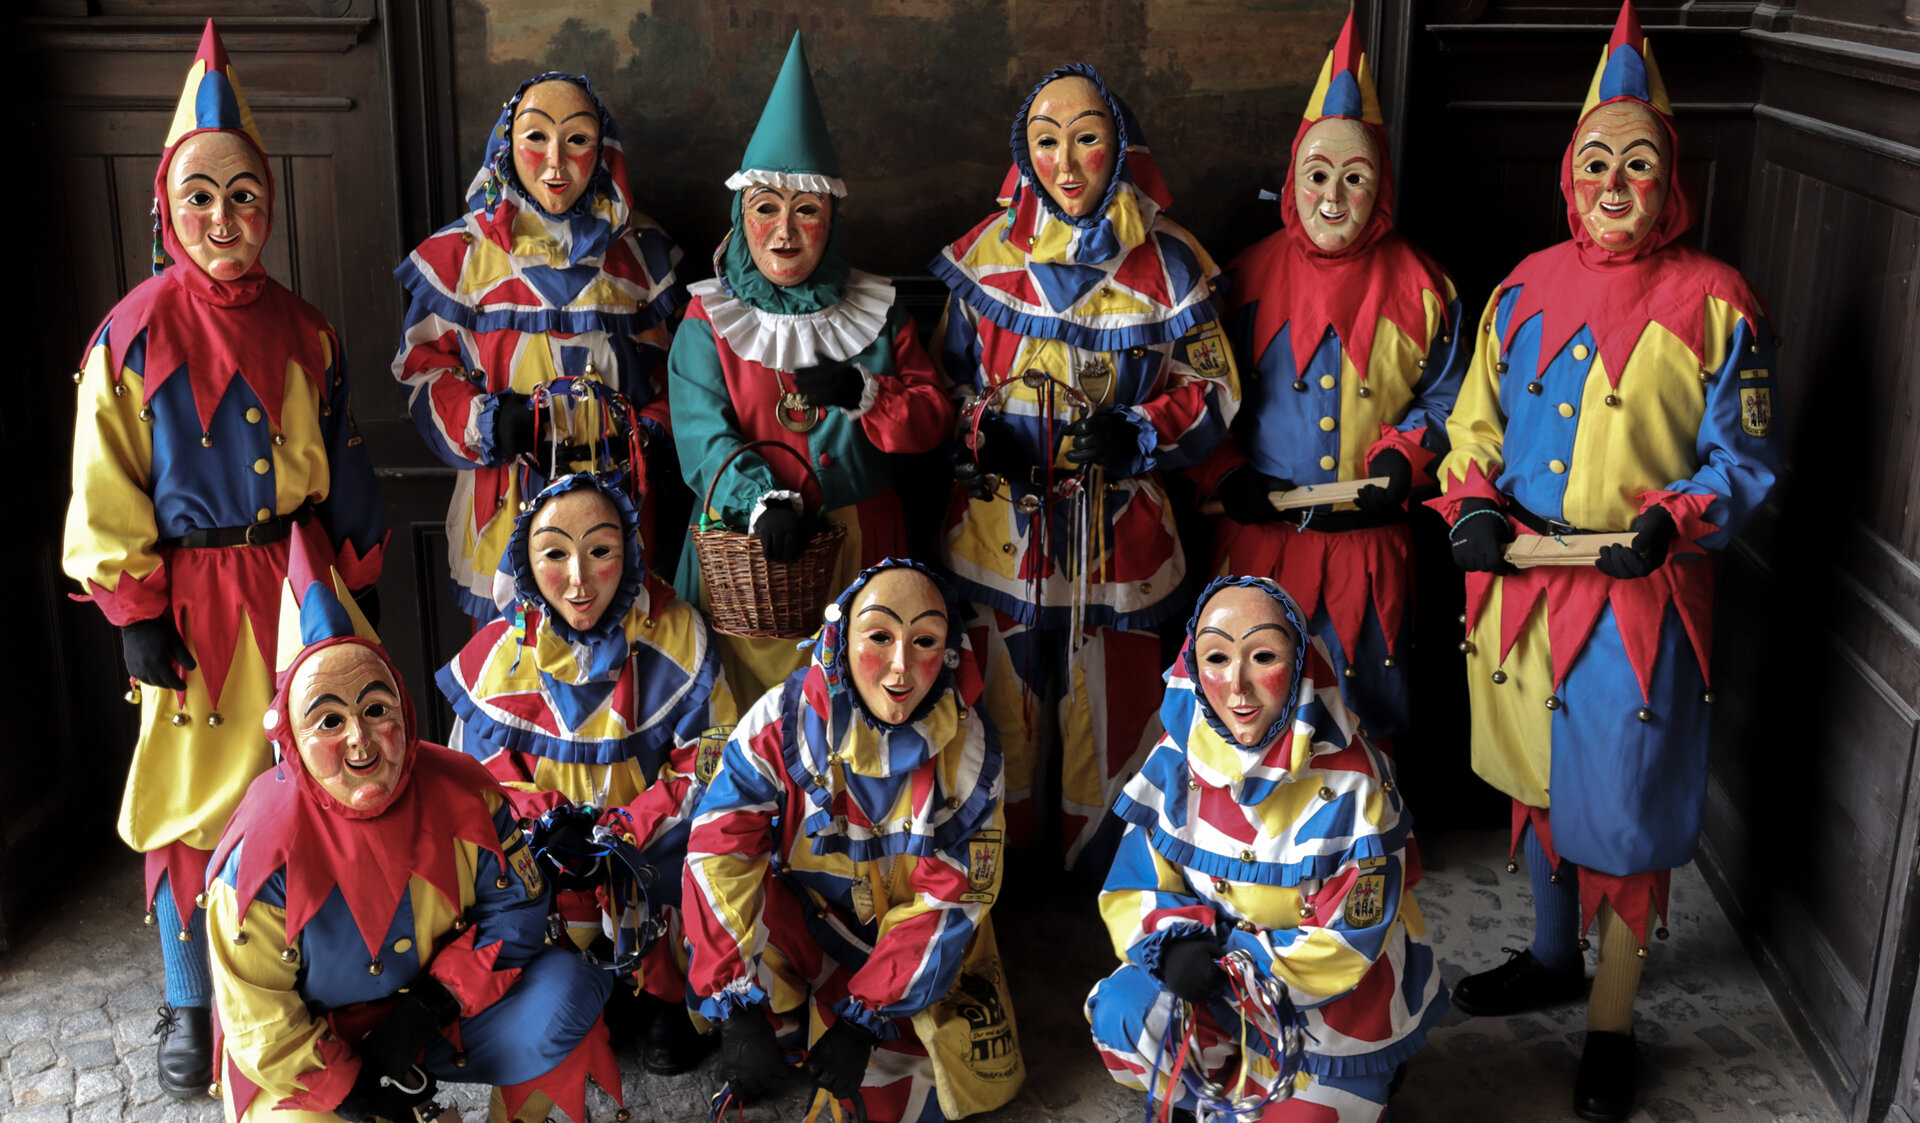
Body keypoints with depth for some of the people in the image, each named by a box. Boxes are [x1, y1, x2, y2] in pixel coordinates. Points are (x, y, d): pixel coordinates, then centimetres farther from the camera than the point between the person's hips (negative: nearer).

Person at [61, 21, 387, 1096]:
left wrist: (360, 590, 11)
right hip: (194, 597, -3)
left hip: (297, 581, 3)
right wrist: (135, 615, -8)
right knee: (195, 796, 4)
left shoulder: (304, 328, 5)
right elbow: (109, 492, -4)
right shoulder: (134, 334, -6)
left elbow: (344, 472, 12)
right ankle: (192, 1004, 21)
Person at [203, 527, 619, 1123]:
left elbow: (516, 909, -6)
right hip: (314, 1064, -2)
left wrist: (429, 1006, -17)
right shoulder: (261, 853, -23)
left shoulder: (462, 791, -14)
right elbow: (258, 1018, -16)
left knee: (565, 989, -18)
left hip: (434, 1013, 3)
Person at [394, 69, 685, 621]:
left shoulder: (639, 253, 8)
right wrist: (504, 427, -14)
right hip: (505, 514, -1)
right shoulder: (464, 253, 3)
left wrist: (647, 436, -7)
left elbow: (669, 368, 12)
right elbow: (423, 370, 3)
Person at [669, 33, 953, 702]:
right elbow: (703, 435, -10)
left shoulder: (876, 312, 8)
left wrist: (862, 392, -14)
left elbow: (934, 416, 4)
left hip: (859, 546, 2)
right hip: (746, 549, -2)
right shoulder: (709, 320, 1)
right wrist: (764, 503, -27)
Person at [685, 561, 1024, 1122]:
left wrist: (864, 1017, -22)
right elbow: (718, 854, -23)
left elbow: (947, 900, -15)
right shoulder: (784, 721, -21)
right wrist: (740, 1010, -29)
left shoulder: (968, 748, -17)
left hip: (919, 949, 1)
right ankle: (779, 1027, -1)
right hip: (801, 924, -1)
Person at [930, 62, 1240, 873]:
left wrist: (1137, 433, -15)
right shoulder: (989, 254, 1)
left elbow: (1214, 388, 2)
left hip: (1119, 528, -1)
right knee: (1003, 702, 12)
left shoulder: (1166, 265, -3)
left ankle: (1101, 866, 30)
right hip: (1002, 523, 1)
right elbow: (950, 375, 9)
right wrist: (975, 436, -10)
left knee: (1107, 708, 7)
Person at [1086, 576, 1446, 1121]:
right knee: (1121, 1015, -23)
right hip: (1220, 975, 3)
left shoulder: (1349, 786, -22)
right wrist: (1176, 942, -25)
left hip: (1337, 999, -2)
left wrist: (1229, 952, -23)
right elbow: (1135, 888, -4)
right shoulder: (1181, 759, -10)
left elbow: (1347, 942, -19)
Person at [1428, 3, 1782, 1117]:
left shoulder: (1714, 301, -7)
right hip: (1522, 581, 5)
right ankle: (1553, 957, 42)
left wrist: (1670, 523, -22)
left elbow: (1745, 463, -4)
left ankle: (1612, 1027, 18)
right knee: (1540, 775, 19)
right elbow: (1477, 423, 12)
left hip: (1641, 597, -4)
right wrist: (1473, 505, -7)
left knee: (1624, 803, 1)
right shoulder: (1527, 288, 6)